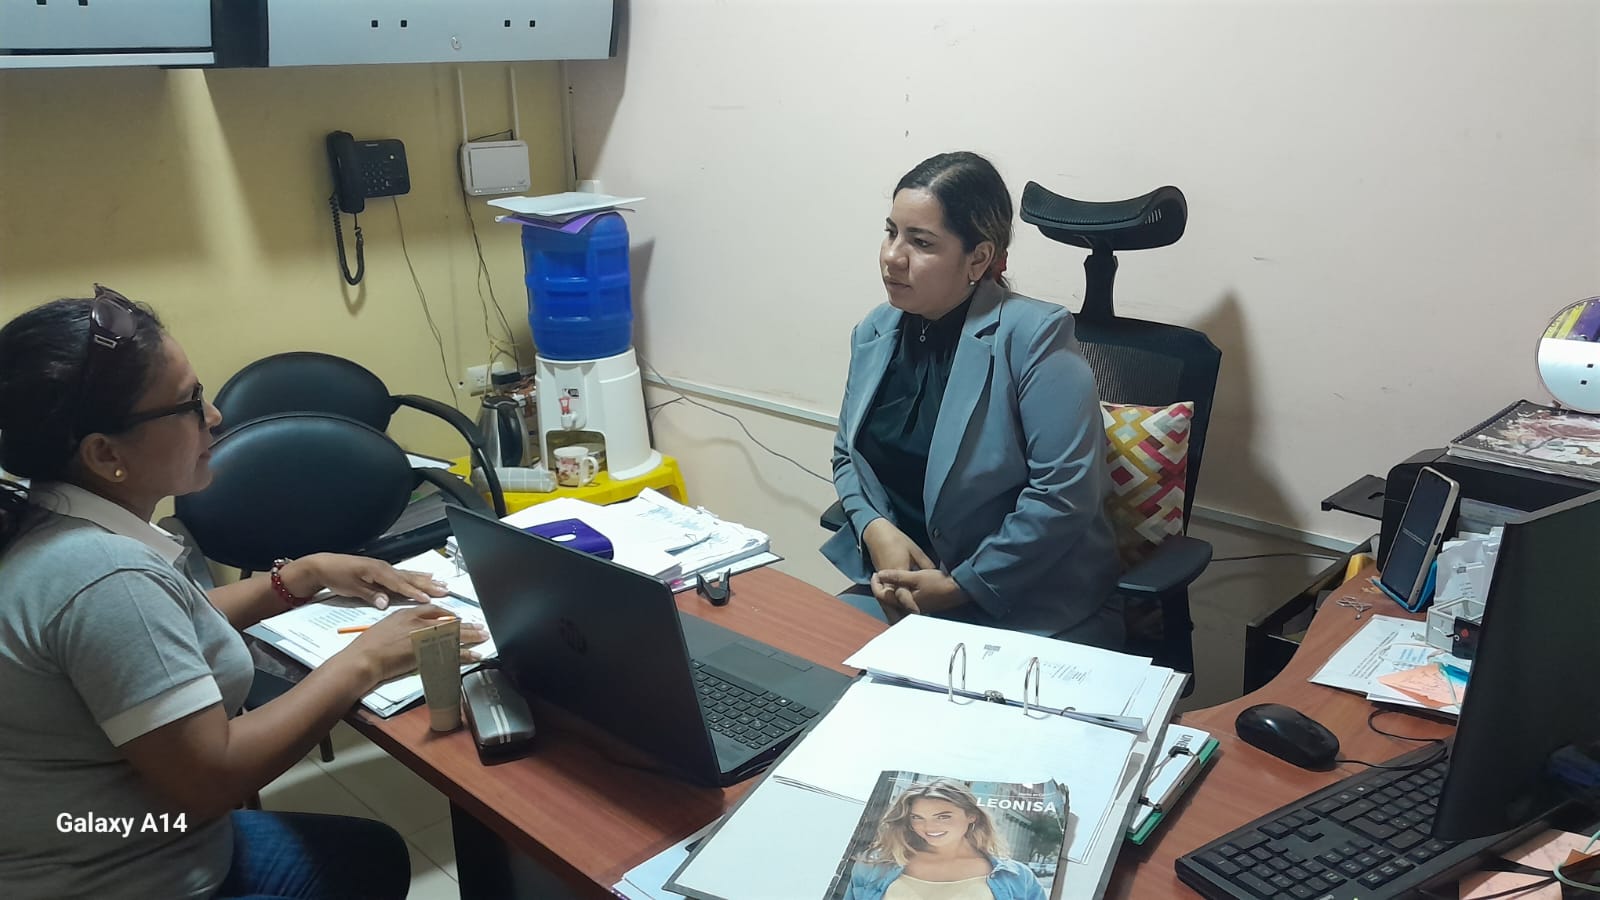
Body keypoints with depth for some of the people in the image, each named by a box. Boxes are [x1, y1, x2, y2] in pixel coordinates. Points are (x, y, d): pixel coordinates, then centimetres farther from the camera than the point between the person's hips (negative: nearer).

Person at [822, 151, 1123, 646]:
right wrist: (876, 529, -7)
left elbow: (1066, 491, -20)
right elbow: (847, 454, 14)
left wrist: (963, 587, -17)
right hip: (901, 587, 6)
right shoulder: (875, 333, 5)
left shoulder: (1033, 335, -16)